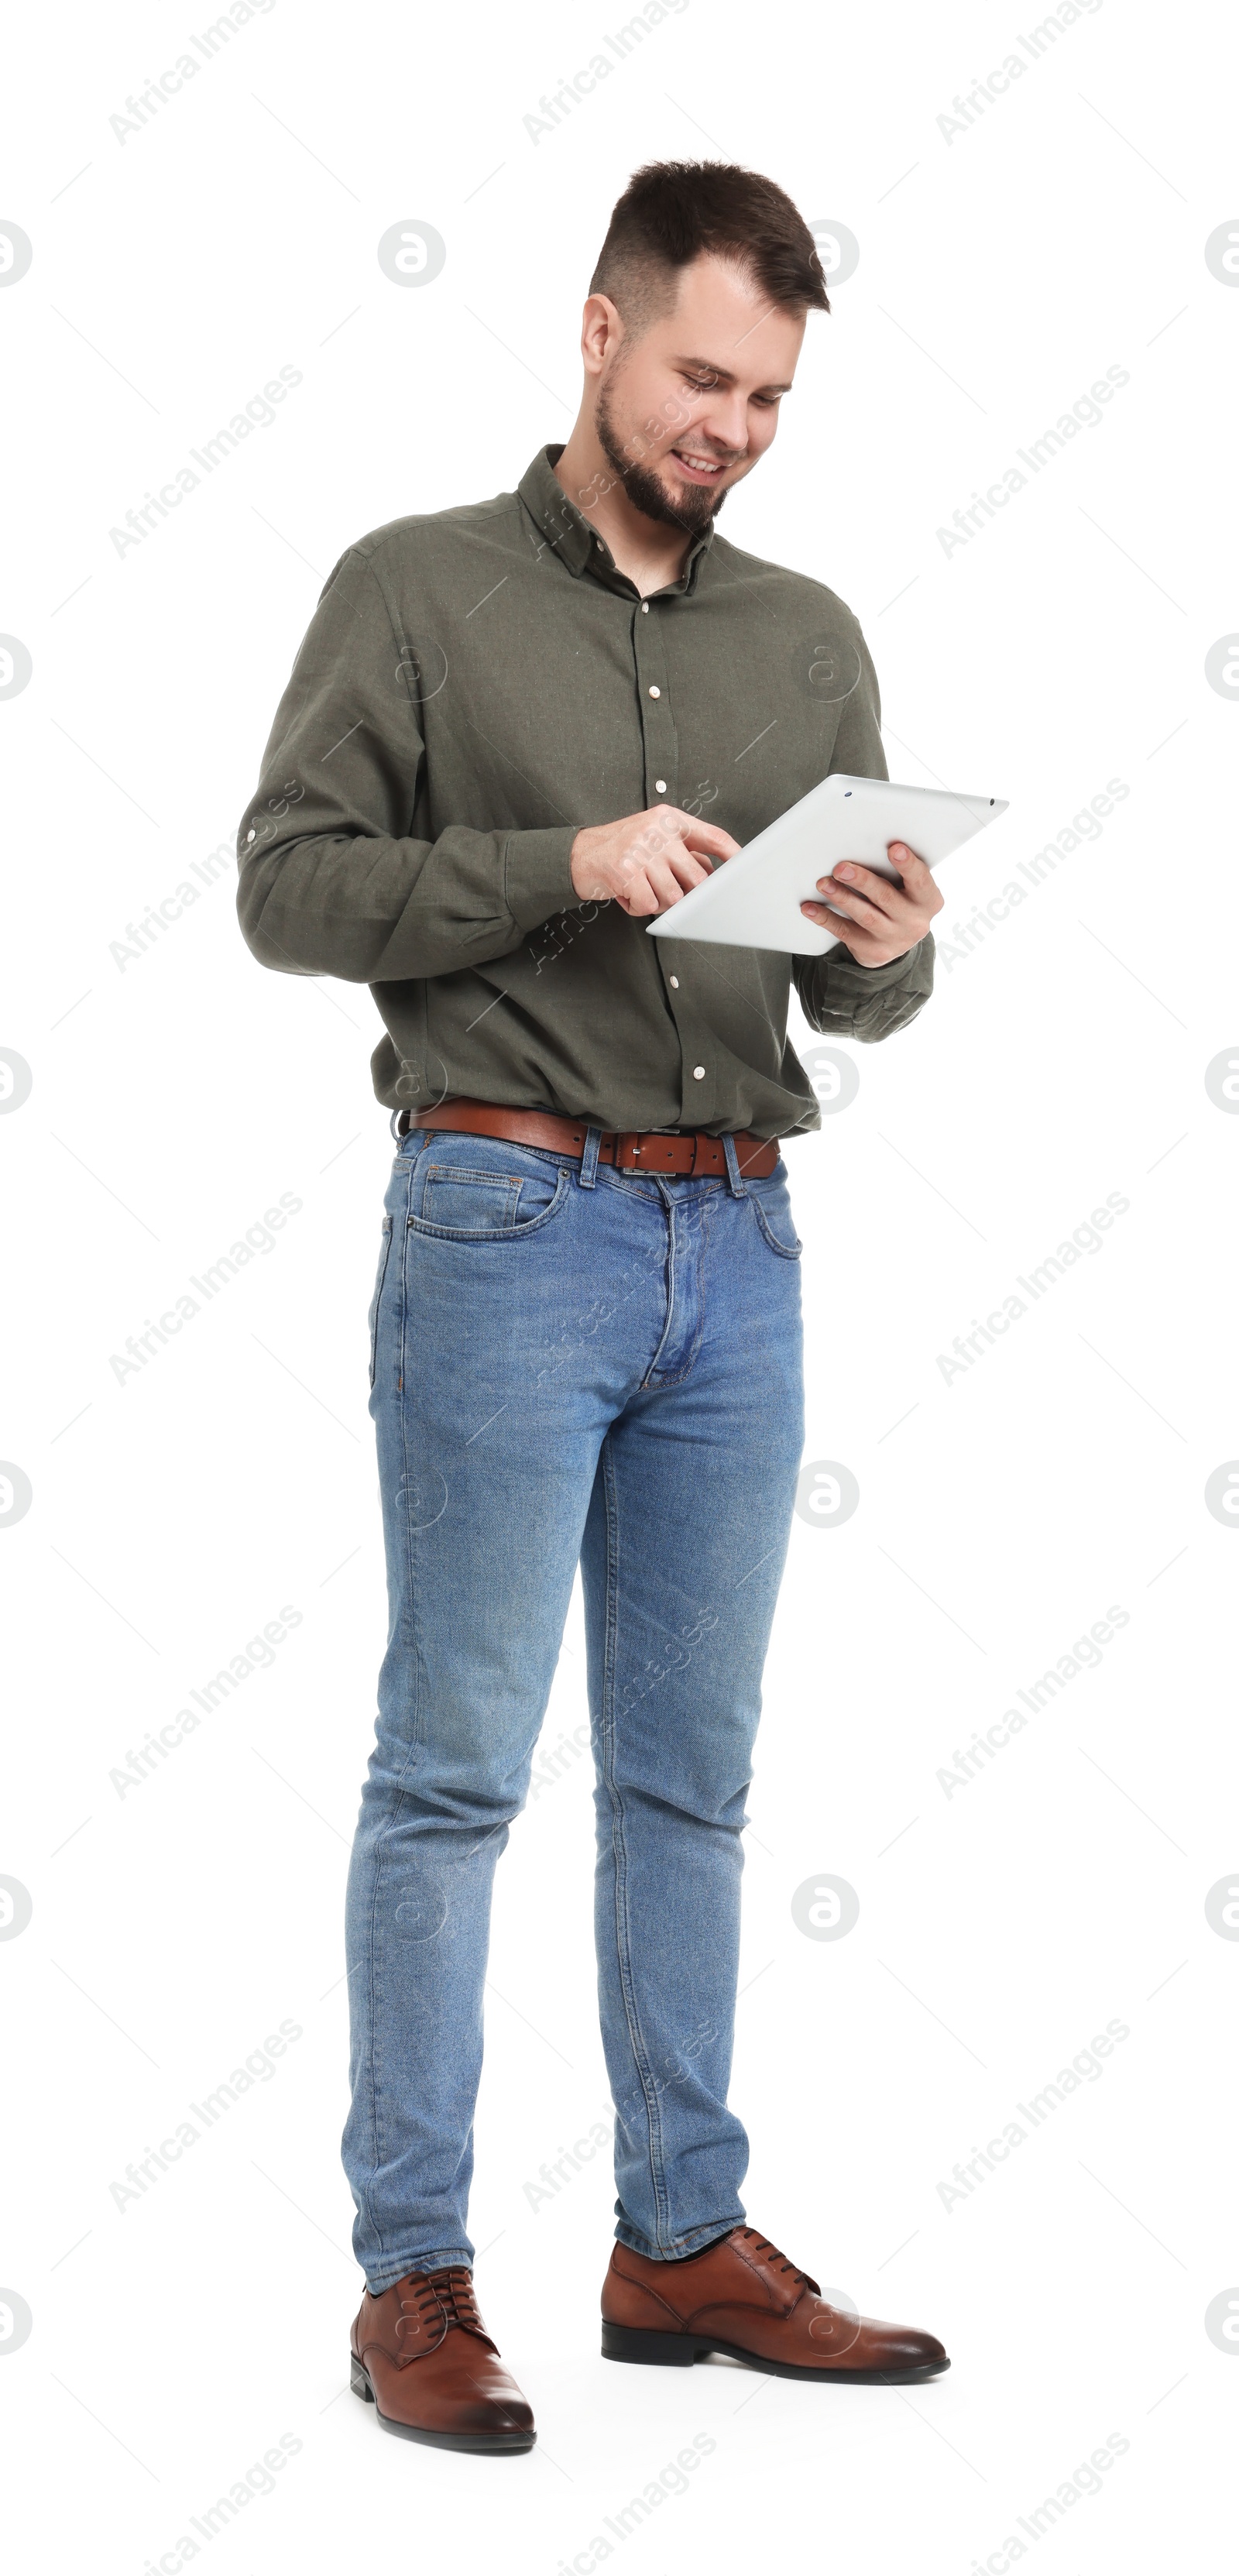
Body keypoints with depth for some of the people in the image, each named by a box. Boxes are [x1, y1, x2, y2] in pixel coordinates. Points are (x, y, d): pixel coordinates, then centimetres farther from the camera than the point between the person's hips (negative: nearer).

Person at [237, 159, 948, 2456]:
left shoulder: (810, 640, 13)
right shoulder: (415, 589, 1)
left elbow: (851, 1002, 13)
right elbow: (289, 889, -6)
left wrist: (889, 951, -11)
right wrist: (563, 865, -17)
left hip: (739, 1243, 5)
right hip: (510, 1227, -5)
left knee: (691, 1771, 10)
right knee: (454, 1767, -2)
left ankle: (682, 2240, 20)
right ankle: (412, 2271, 6)